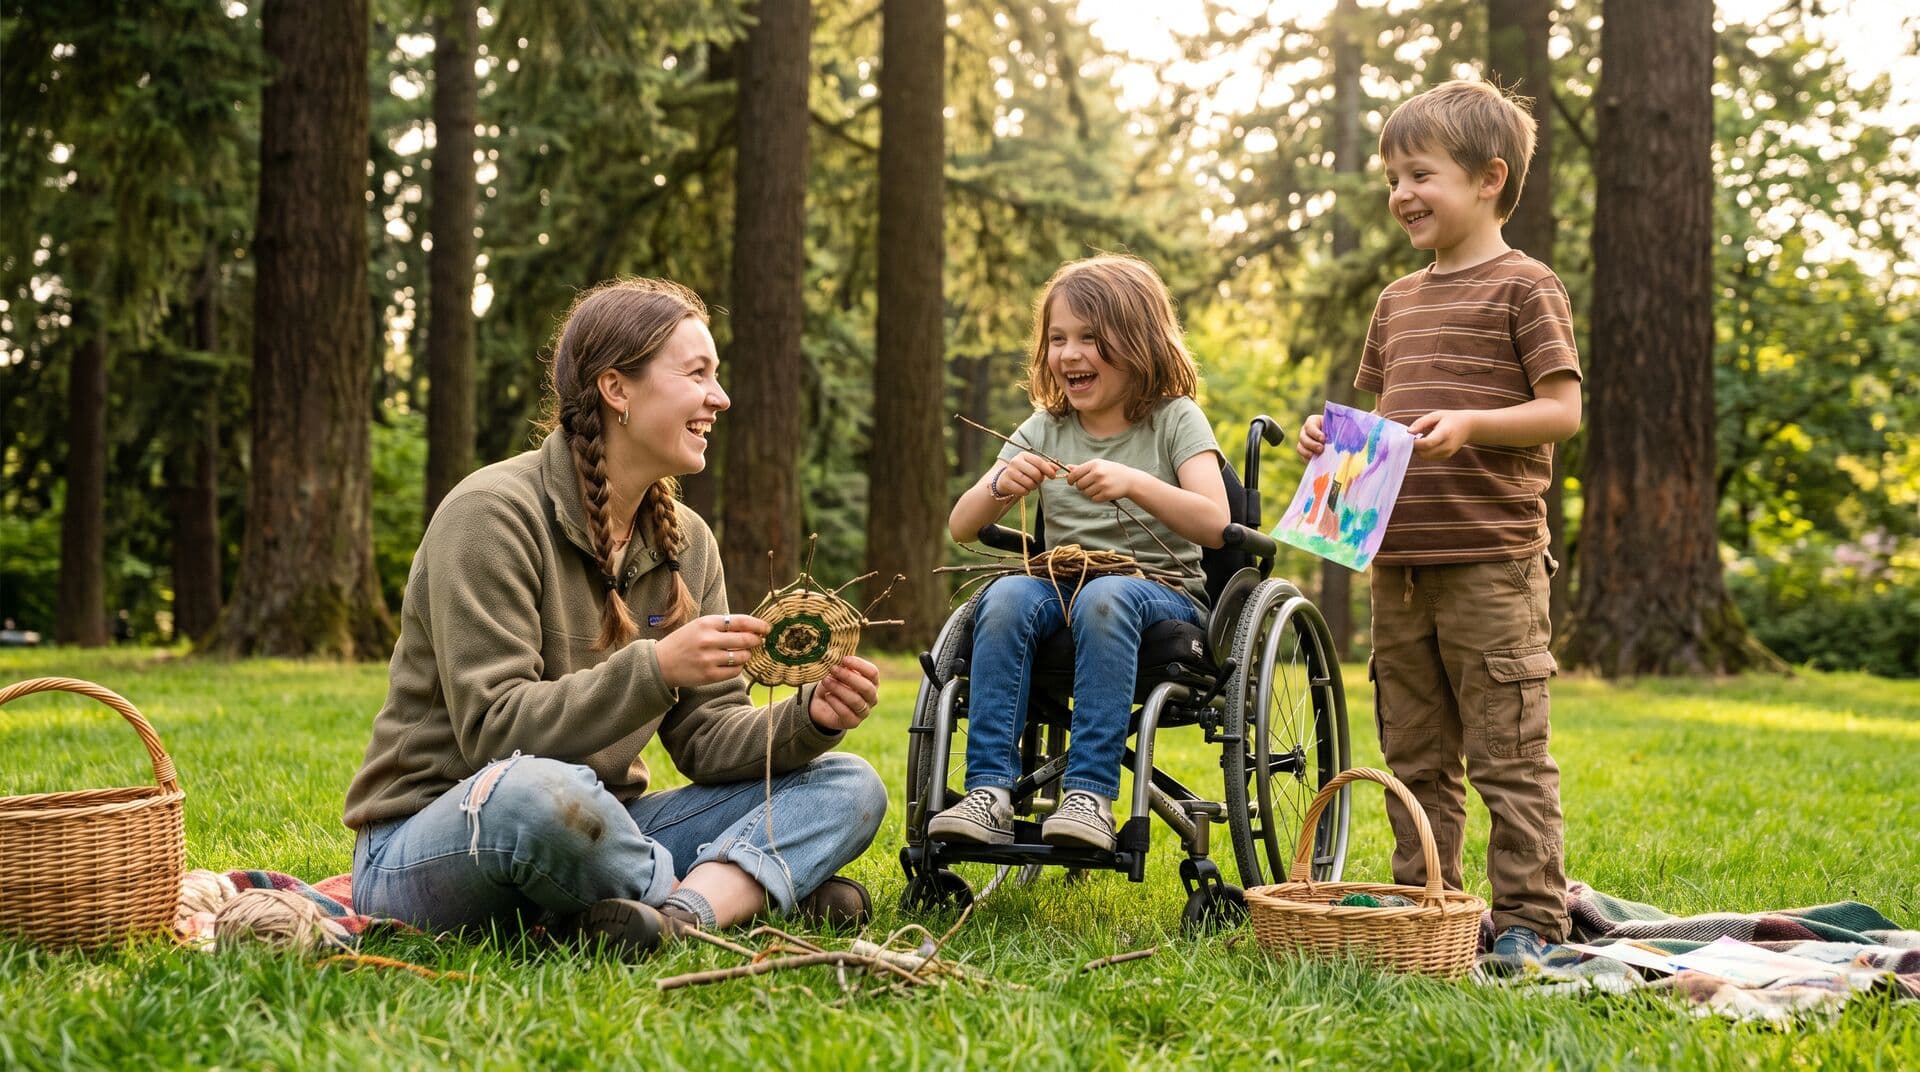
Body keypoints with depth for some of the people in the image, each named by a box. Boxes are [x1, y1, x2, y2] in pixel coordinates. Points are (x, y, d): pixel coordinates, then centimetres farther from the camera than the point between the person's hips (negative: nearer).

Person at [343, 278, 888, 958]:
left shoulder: (686, 541, 8)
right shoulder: (493, 513, -13)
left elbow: (705, 735, 4)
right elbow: (493, 729, -22)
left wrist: (809, 721, -16)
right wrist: (655, 668, -32)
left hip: (593, 833, 7)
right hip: (429, 847, -7)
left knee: (847, 785, -5)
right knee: (539, 792, -42)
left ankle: (678, 916, -31)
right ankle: (743, 892, -15)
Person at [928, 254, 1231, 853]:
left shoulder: (1174, 420, 1)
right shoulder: (1045, 429, 11)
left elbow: (1214, 524, -14)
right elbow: (961, 528, 6)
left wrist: (1133, 484, -28)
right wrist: (1001, 488, -16)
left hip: (1162, 593, -3)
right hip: (1063, 587, 3)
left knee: (1104, 597, -37)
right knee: (1006, 596, -30)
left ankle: (1090, 797, -40)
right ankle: (990, 793, -35)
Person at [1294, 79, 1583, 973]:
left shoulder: (1523, 287, -3)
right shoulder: (1398, 302, 18)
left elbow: (1562, 410, -8)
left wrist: (1469, 423, -21)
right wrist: (1337, 438, 5)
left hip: (1491, 562, -7)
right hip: (1398, 563, 7)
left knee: (1508, 755, -3)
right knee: (1416, 758, 13)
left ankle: (1528, 921, 4)